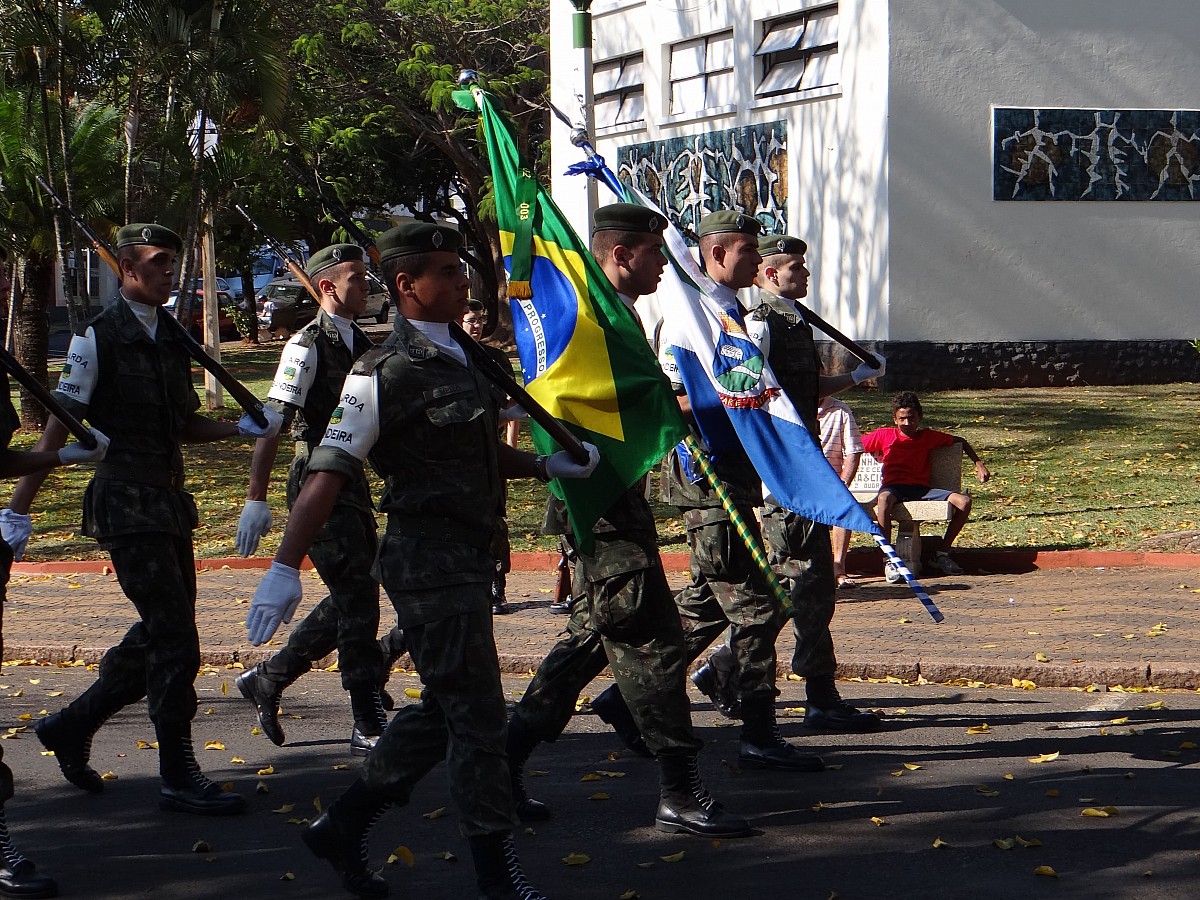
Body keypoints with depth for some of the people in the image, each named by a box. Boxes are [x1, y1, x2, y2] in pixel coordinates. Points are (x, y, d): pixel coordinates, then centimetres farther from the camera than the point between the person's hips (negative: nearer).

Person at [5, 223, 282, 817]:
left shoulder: (173, 339, 13)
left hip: (169, 501, 8)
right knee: (174, 640, -9)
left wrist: (241, 428, 5)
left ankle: (71, 726, 29)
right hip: (127, 505, -8)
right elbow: (59, 426, -9)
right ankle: (179, 777, 0)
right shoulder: (98, 339, -8)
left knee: (159, 636, 12)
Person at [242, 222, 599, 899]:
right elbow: (328, 475, -17)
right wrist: (285, 569, -22)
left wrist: (544, 466, 10)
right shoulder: (385, 375, -13)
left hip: (469, 558, 9)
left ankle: (343, 827, 28)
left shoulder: (468, 357, 13)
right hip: (428, 563, -9)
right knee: (477, 716, -3)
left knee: (444, 711, 16)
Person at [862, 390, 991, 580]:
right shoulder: (883, 436, 6)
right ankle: (889, 560, -37)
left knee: (964, 501, -17)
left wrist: (978, 463, 13)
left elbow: (959, 441, 23)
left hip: (921, 489, 3)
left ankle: (942, 554, -3)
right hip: (894, 486, -3)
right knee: (884, 499, -43)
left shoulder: (928, 436, 12)